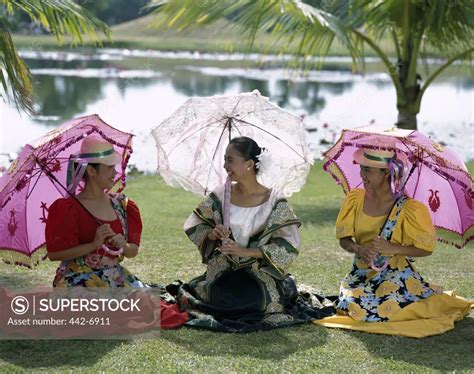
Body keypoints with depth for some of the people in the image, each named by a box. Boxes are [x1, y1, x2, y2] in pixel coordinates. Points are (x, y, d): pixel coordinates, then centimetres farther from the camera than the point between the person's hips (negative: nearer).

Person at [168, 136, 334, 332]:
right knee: (219, 298, -23)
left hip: (260, 270, -2)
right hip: (223, 270, 2)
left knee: (252, 300, -25)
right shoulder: (220, 196, 0)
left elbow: (288, 244, -11)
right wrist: (211, 234, -17)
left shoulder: (274, 201, -8)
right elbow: (193, 225, 6)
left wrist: (247, 251, -20)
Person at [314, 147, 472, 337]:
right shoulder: (355, 198, -2)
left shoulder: (407, 208, -14)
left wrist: (393, 248, -23)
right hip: (362, 272, 3)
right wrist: (358, 249, -20)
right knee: (353, 306, -23)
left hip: (395, 273, -3)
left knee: (381, 312, -25)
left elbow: (426, 249, -9)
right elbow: (344, 238, 3)